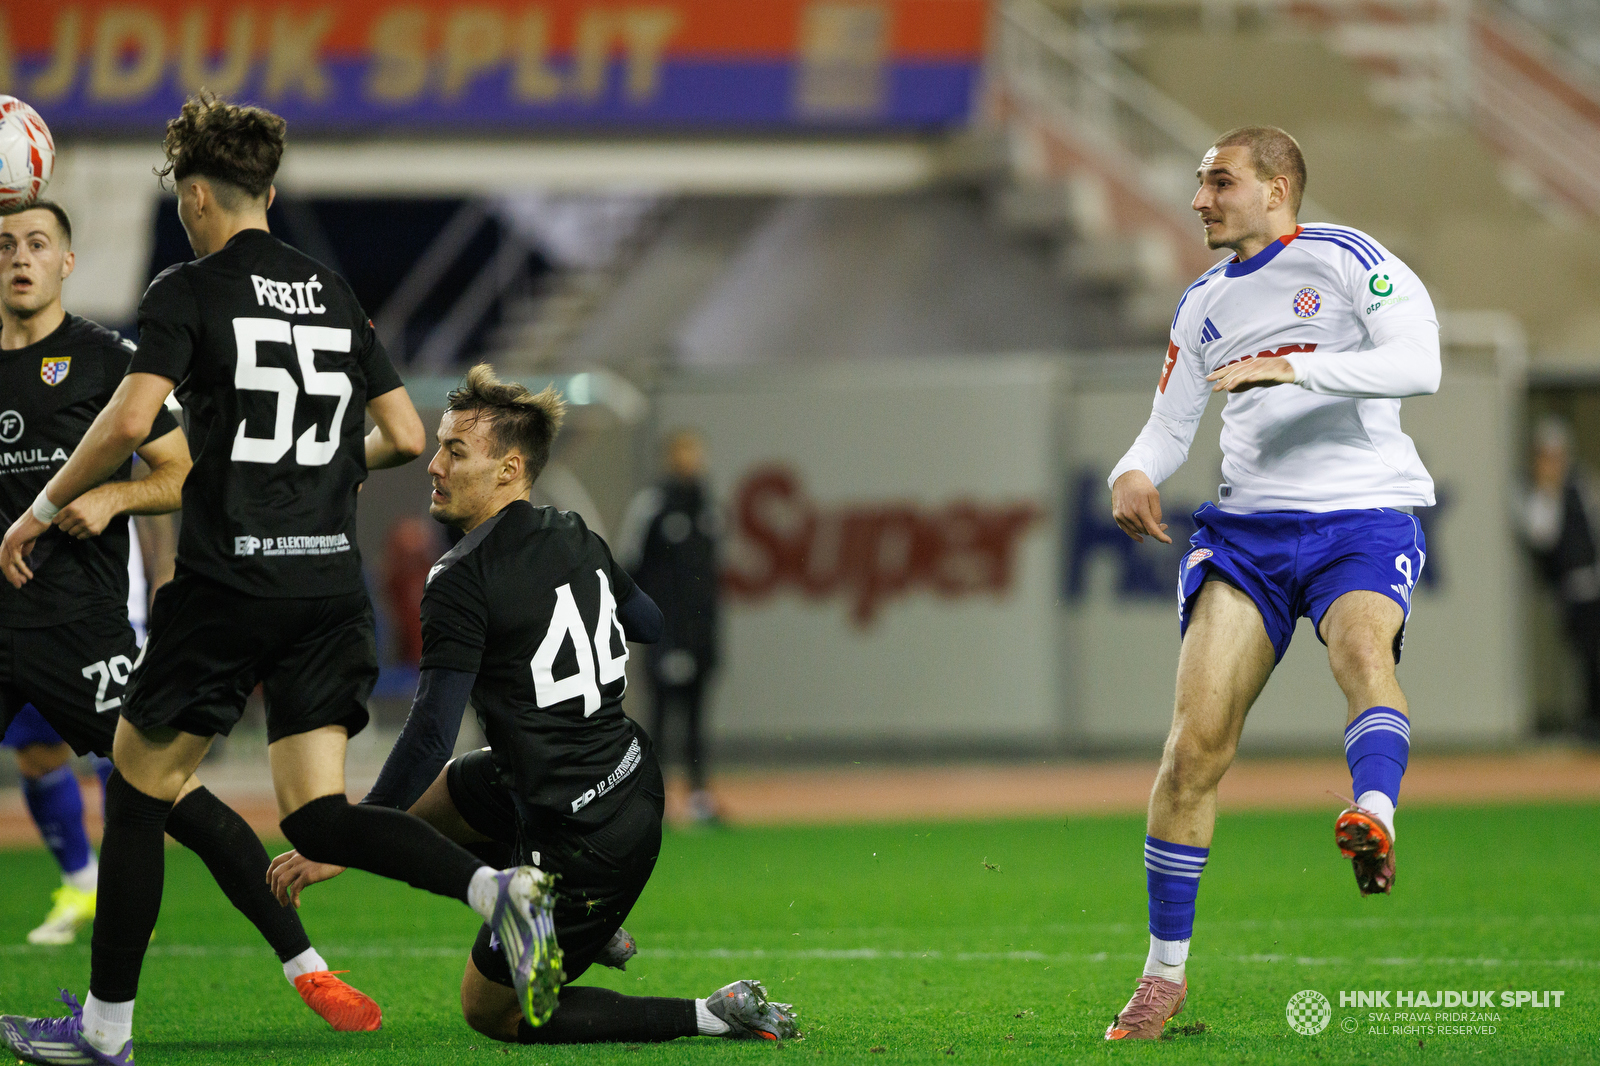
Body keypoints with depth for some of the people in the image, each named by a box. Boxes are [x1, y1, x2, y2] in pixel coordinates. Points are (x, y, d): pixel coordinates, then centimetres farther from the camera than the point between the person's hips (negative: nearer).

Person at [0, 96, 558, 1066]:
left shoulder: (189, 293, -3)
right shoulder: (335, 295, 14)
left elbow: (130, 421, -16)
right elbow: (406, 436, 12)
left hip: (228, 582, -5)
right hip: (332, 582, 5)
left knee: (139, 789, 9)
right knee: (318, 816, 3)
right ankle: (500, 887, -21)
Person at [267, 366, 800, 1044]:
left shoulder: (461, 582, -19)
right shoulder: (576, 537, 3)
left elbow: (429, 740, -21)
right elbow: (657, 626, 20)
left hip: (585, 840, -8)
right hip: (632, 779, 9)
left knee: (490, 1010, 9)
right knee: (419, 805, 26)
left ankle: (713, 1016, 2)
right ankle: (587, 930, 28)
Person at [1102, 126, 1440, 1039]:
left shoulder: (1347, 262, 0)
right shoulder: (1205, 305, 19)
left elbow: (1418, 364, -15)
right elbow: (1171, 423, 20)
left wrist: (1293, 368, -24)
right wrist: (1137, 473, -3)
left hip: (1363, 516, -4)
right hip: (1248, 523, 4)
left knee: (1363, 647, -36)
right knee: (1196, 741, -8)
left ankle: (1376, 815, -63)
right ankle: (1165, 972, 1)